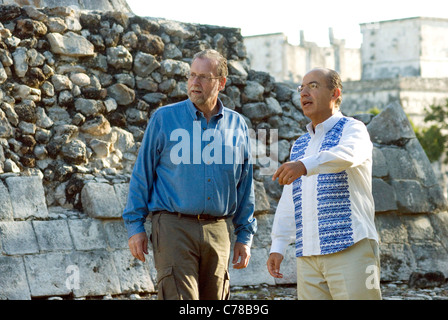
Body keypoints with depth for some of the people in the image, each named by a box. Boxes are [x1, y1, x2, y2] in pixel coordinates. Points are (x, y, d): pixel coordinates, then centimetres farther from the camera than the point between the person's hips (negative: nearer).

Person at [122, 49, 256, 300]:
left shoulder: (237, 125, 10)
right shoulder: (164, 119, 1)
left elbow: (245, 185, 14)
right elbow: (142, 174, 3)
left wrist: (245, 236, 11)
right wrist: (135, 225, -1)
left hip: (218, 231, 4)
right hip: (174, 226, -4)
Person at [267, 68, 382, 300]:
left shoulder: (352, 129, 0)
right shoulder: (299, 146, 22)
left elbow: (347, 155, -25)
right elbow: (288, 203, 20)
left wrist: (304, 166, -42)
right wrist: (277, 247, 8)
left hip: (350, 248, -6)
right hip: (308, 257, 6)